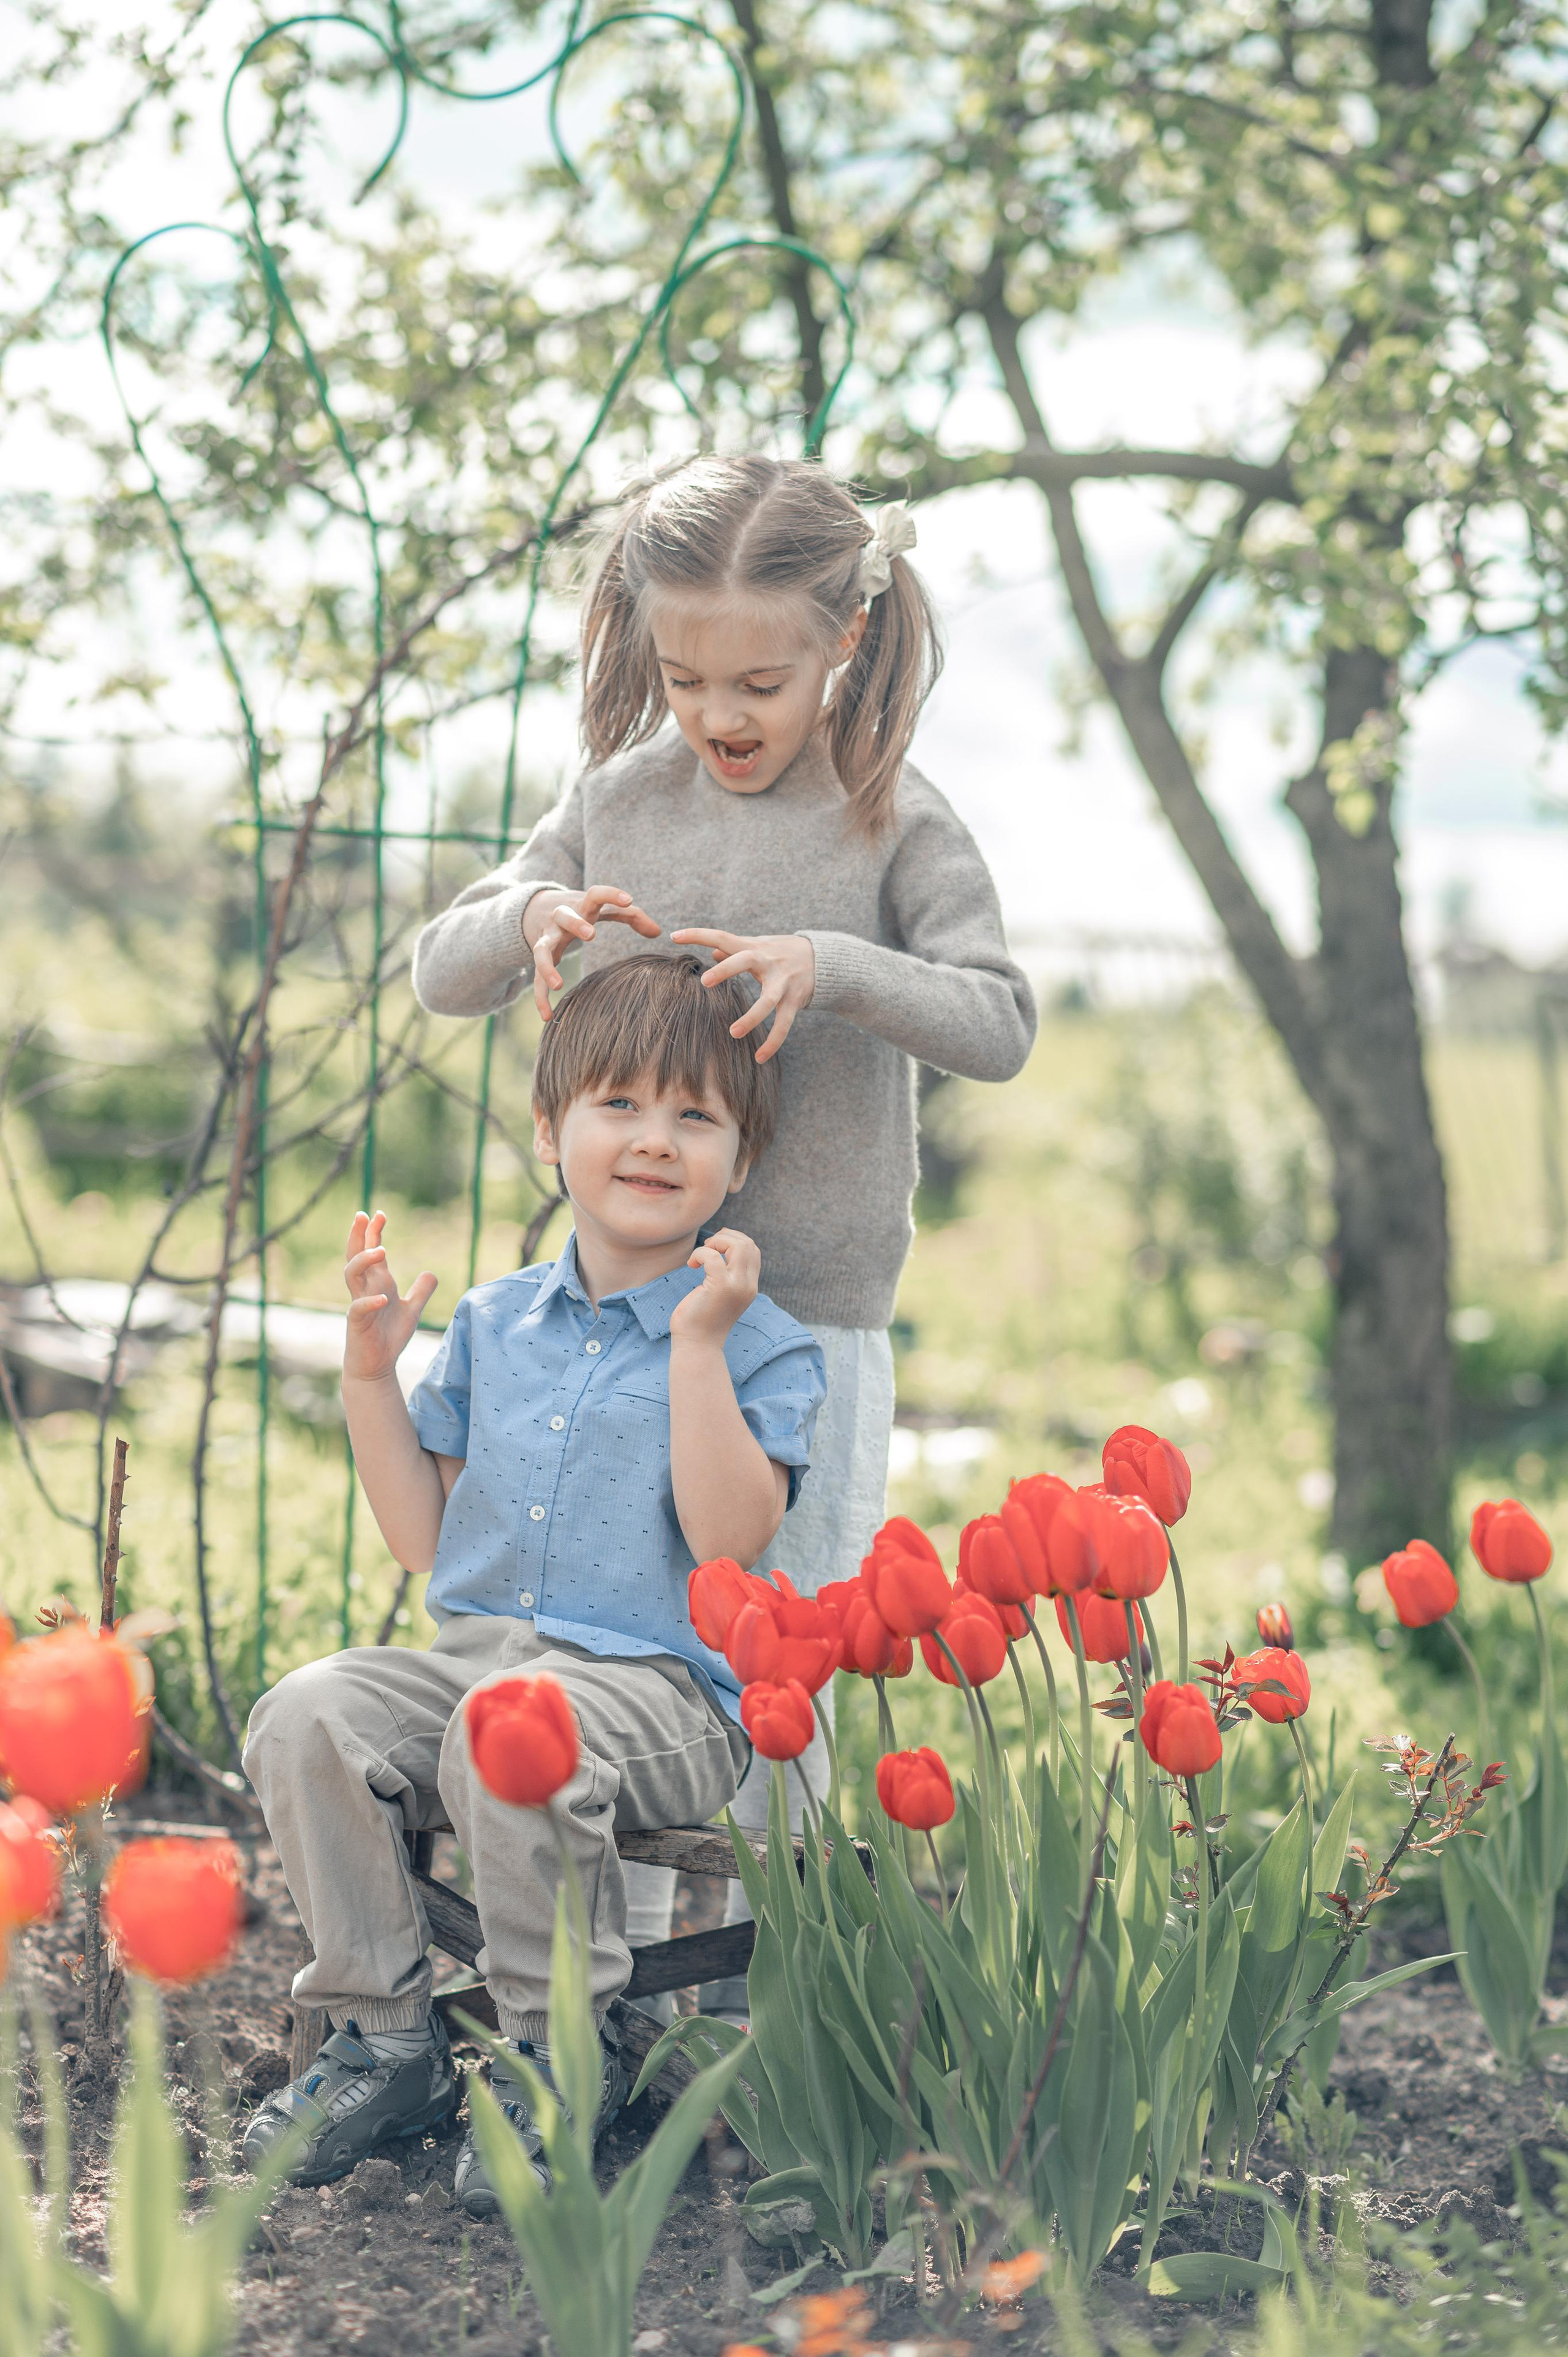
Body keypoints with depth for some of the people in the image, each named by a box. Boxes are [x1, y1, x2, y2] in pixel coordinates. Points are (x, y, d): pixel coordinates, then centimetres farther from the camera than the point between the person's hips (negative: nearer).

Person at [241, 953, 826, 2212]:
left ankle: (560, 2054, -14)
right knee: (306, 1718, -19)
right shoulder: (492, 1325, 14)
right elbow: (427, 1539, 15)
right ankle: (386, 2038, -5)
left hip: (656, 1687, -5)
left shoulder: (762, 1346, -1)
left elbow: (730, 1539, -17)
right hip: (471, 1649, 6)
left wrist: (698, 1346, -19)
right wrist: (373, 1372, 7)